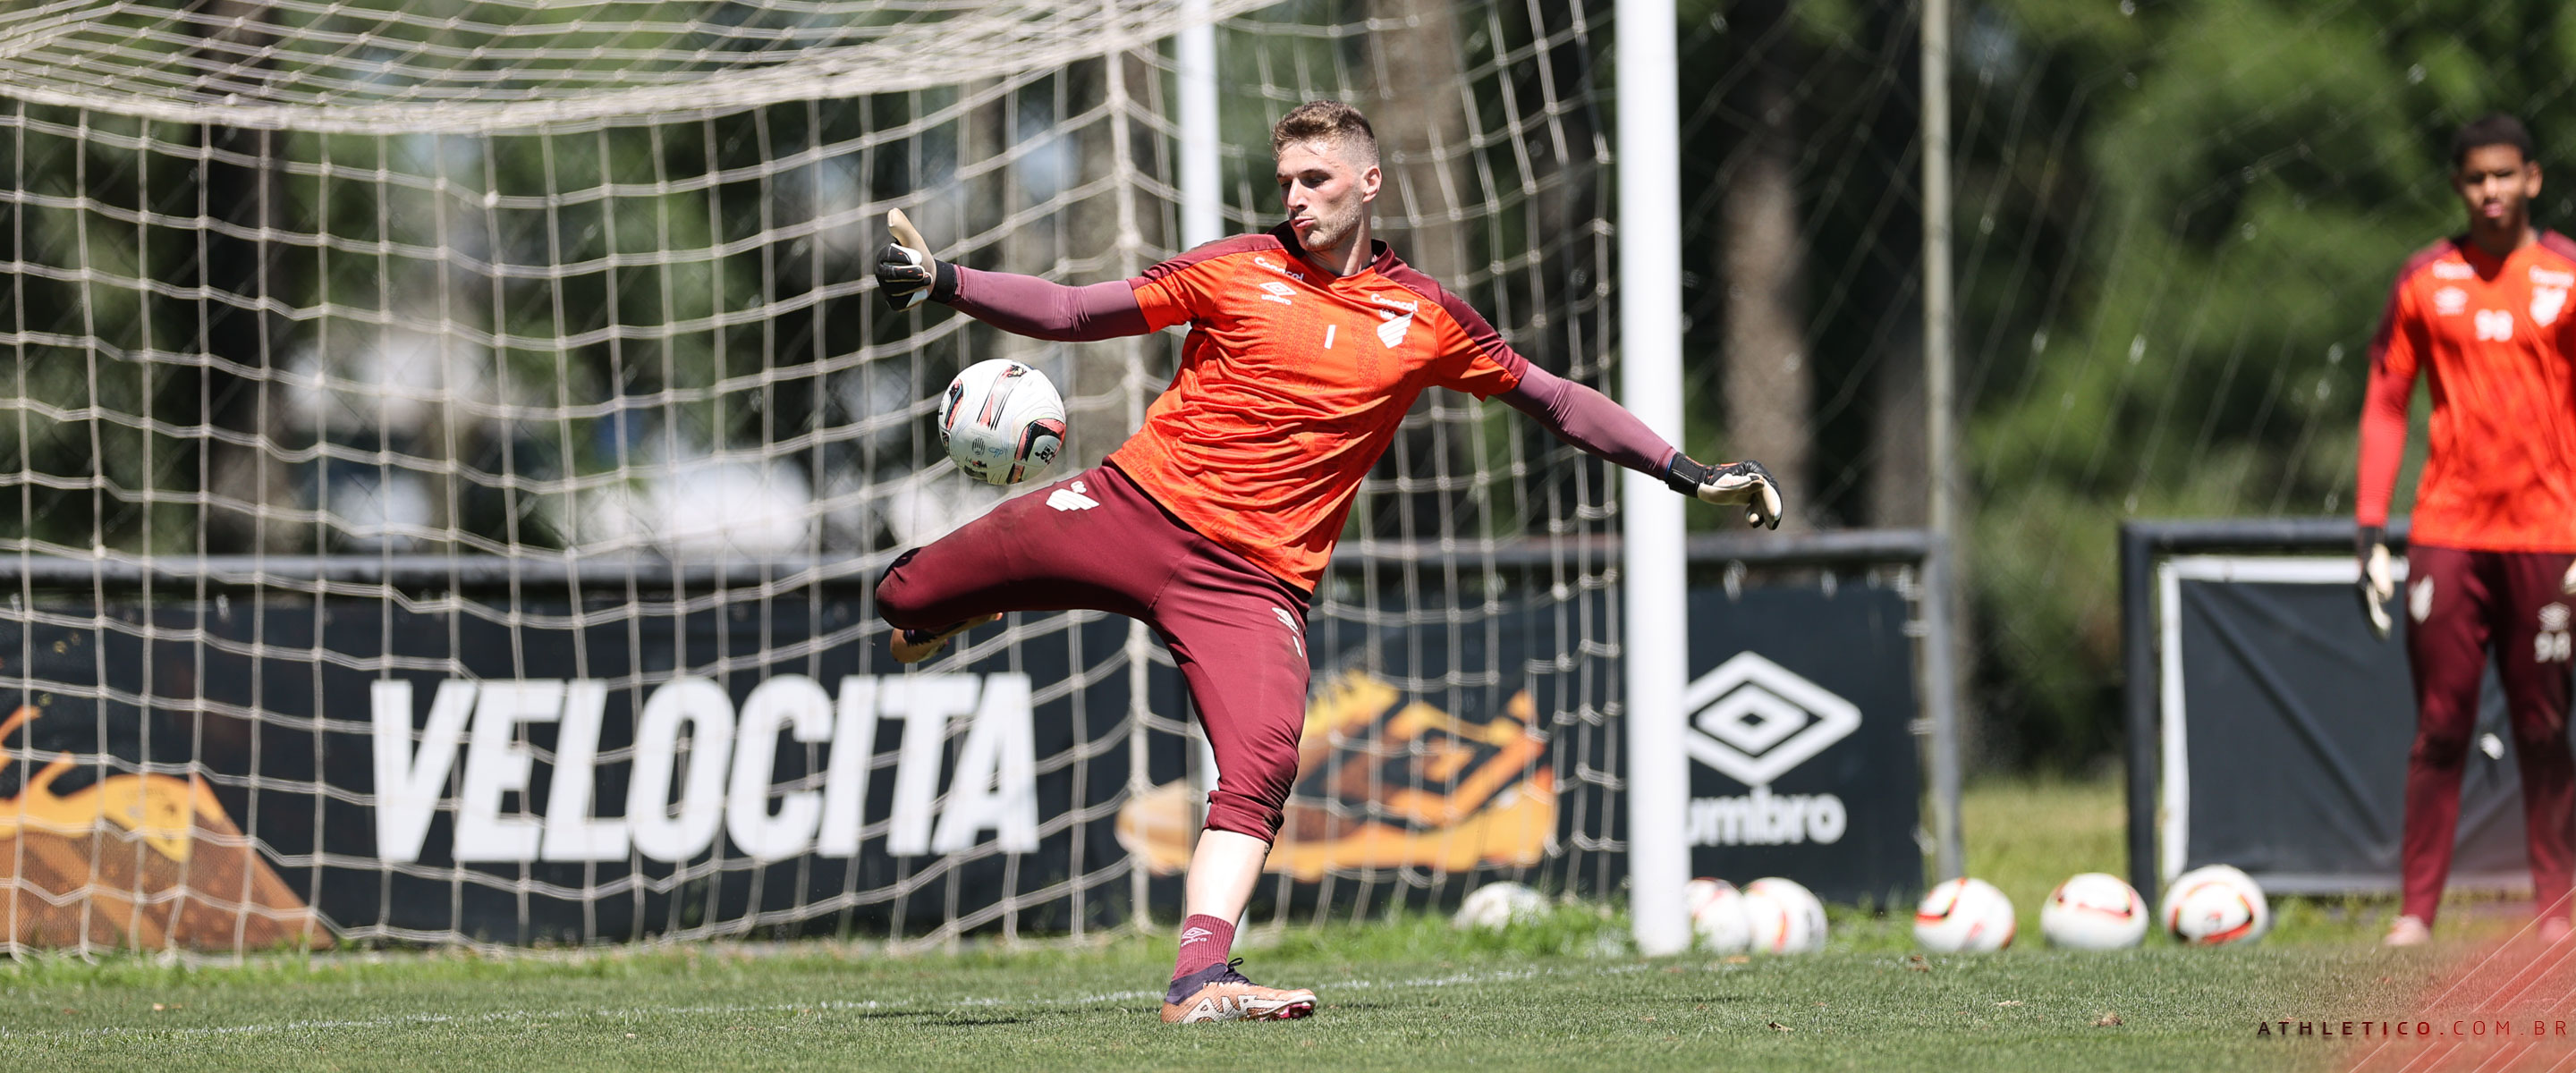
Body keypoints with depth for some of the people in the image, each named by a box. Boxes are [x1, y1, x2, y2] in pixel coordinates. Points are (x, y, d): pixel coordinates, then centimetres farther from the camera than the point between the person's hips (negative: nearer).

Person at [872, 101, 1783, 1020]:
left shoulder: (1426, 319, 6)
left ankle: (1199, 982, -28)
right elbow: (1075, 313, 5)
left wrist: (1689, 476, 11)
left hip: (1255, 580, 0)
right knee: (906, 602, -1)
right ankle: (949, 607, 38)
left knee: (1262, 764, -23)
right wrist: (942, 284, -5)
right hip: (1138, 502, 0)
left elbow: (1554, 400, 14)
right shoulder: (1237, 271, 3)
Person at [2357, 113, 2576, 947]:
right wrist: (2370, 533, 1)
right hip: (2446, 533, 1)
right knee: (2439, 725, -2)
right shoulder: (2425, 280, 6)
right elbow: (2385, 406, 9)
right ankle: (2417, 909, 0)